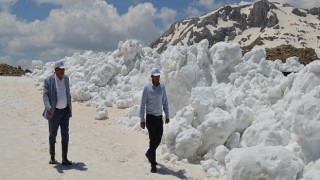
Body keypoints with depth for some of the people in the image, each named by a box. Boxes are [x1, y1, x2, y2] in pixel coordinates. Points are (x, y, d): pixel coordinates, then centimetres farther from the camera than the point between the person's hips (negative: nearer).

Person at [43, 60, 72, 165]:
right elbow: (45, 95, -18)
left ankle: (64, 159, 5)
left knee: (65, 135, 0)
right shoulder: (48, 80, -11)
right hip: (54, 112, -4)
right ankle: (52, 157, 23)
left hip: (65, 111, 4)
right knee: (52, 135, 7)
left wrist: (70, 108, 15)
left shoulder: (66, 78, 5)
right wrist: (48, 108, -35)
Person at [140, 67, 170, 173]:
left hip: (159, 118, 5)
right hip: (150, 118, -4)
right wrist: (142, 120, -8)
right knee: (153, 140, -8)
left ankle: (149, 154, 40)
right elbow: (142, 105, -5)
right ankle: (153, 165, -1)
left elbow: (165, 102, 11)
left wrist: (167, 116, 4)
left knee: (158, 140, 11)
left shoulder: (162, 87, 6)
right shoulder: (147, 88, -7)